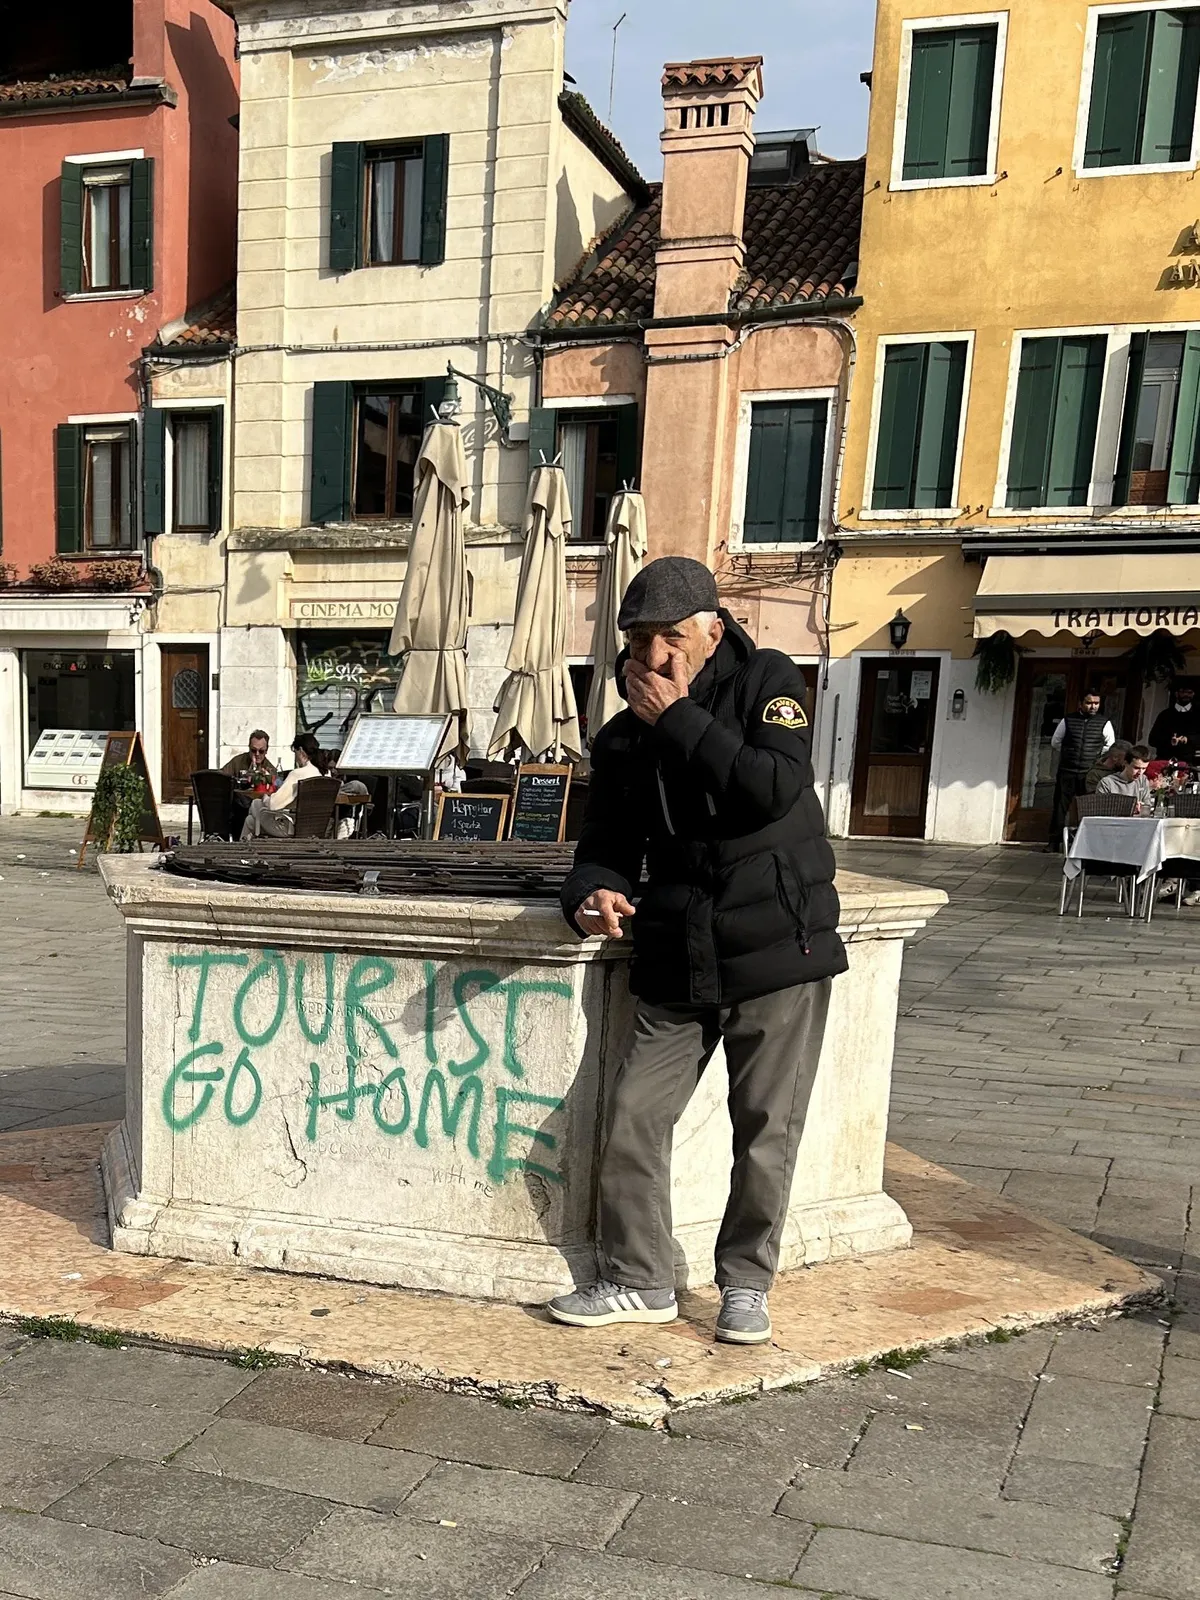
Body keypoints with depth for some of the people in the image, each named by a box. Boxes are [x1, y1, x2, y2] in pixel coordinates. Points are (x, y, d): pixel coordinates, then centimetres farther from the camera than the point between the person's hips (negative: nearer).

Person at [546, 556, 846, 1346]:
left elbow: (778, 788, -20)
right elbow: (608, 845, 13)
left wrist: (678, 720, -17)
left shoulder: (766, 682, -4)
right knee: (633, 1119, 0)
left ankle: (746, 1283, 25)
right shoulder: (623, 739, 8)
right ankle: (640, 1281, 19)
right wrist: (595, 892, -11)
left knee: (765, 1131, 5)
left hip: (779, 953, -3)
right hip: (676, 964, 4)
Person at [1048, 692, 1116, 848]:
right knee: (1060, 806, 0)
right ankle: (1054, 842, 5)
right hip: (1067, 771, 0)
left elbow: (1110, 746, 11)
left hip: (1090, 773, 0)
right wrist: (1068, 754, 11)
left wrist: (1094, 756, 8)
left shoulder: (1104, 723, 2)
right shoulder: (1068, 720, 3)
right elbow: (1055, 742, 13)